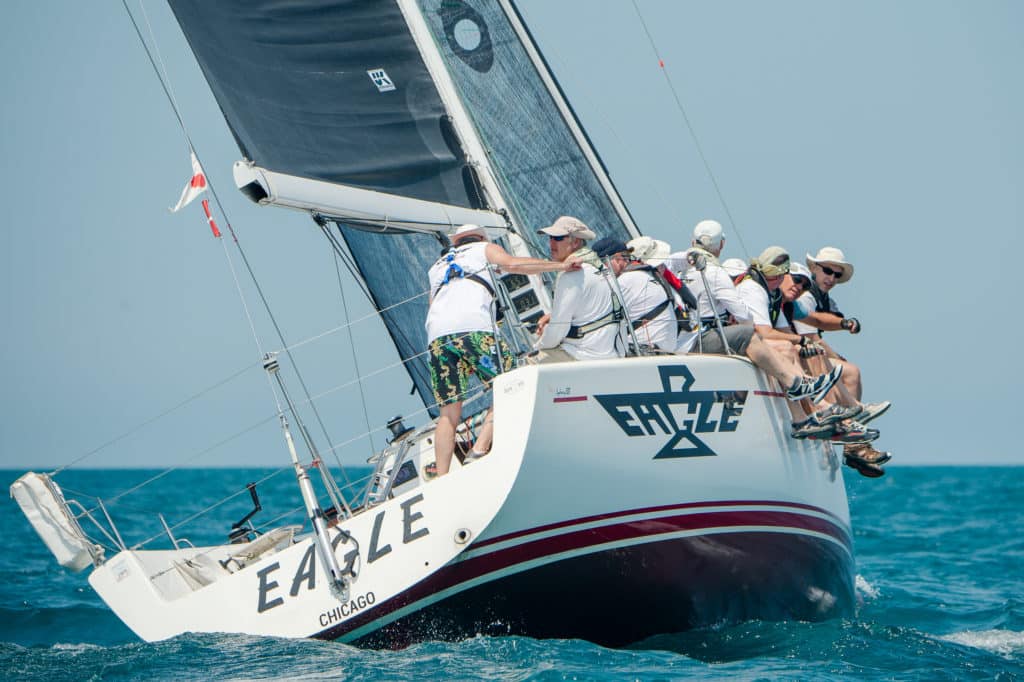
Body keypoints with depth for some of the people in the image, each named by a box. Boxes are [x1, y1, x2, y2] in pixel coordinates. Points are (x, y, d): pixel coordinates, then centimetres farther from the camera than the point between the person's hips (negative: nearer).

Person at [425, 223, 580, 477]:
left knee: (448, 414, 7)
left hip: (436, 337, 5)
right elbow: (513, 264, 3)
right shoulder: (484, 248, 24)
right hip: (473, 330, -5)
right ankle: (479, 451, -14)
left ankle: (442, 480, -1)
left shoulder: (436, 268, 38)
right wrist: (560, 265, 5)